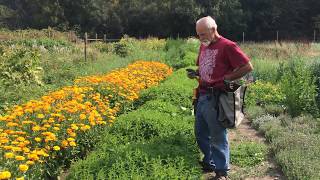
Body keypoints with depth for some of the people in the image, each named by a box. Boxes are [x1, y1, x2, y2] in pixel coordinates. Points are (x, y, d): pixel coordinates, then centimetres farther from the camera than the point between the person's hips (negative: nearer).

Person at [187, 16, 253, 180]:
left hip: (215, 98, -8)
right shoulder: (203, 46, 14)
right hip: (202, 96, 8)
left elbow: (248, 67, -12)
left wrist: (226, 79, -12)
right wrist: (195, 73, 7)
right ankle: (208, 162, 35)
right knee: (200, 133, 16)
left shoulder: (227, 46, -11)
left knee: (218, 136, 1)